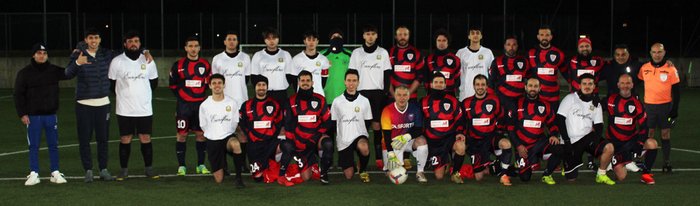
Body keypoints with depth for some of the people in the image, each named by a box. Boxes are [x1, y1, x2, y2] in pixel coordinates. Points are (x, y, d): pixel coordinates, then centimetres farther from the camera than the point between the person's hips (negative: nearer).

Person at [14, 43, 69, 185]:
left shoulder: (54, 71, 4)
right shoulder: (25, 73, -2)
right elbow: (18, 94, -1)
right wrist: (22, 114, -7)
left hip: (51, 115, 2)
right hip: (33, 116, -2)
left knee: (53, 145, 6)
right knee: (33, 146, 2)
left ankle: (55, 173, 12)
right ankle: (34, 174, 8)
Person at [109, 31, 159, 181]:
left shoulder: (148, 61, 5)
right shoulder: (117, 62, -2)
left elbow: (154, 83, 15)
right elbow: (111, 84, 5)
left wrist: (142, 95, 10)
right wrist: (124, 95, 7)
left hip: (145, 109, 1)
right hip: (124, 110, -1)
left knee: (146, 138, 3)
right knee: (125, 139, 3)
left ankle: (149, 168, 13)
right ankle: (124, 170, 12)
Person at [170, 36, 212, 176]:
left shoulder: (205, 65, 6)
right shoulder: (178, 65, 0)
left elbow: (210, 83, 13)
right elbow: (173, 84, 7)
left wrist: (202, 96, 4)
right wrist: (181, 96, 1)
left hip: (201, 104, 2)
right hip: (183, 105, -2)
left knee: (201, 134, 5)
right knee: (182, 134, -2)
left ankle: (201, 165, 14)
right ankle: (181, 166, 5)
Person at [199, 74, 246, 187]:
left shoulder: (232, 103, -2)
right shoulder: (204, 105, -2)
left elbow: (235, 123, 8)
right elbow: (203, 126, 9)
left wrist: (226, 133, 5)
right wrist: (214, 135, 10)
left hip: (228, 136, -1)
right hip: (212, 141, 1)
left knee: (235, 144, -41)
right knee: (218, 179, -2)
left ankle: (238, 177, -26)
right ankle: (223, 163, 35)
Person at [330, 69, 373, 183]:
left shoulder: (364, 101, 4)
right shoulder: (337, 102, 3)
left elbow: (367, 123, 8)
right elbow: (332, 124, 9)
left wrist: (363, 137, -4)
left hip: (360, 136, -1)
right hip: (343, 140, 1)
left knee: (364, 148, -39)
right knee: (348, 175, -3)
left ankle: (363, 169, -8)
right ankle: (350, 163, 34)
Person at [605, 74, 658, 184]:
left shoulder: (636, 103, 0)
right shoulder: (610, 100, -6)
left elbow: (643, 126, -1)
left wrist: (640, 143, -13)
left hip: (632, 140, 2)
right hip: (615, 143, -2)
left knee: (652, 144, -27)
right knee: (621, 176, -14)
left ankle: (646, 174, -7)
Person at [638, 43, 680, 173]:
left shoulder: (671, 69, -6)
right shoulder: (644, 68, 1)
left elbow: (676, 91, -3)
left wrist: (675, 110, -6)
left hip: (665, 106, -2)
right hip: (649, 106, 2)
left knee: (665, 134, 3)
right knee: (648, 134, 4)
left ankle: (667, 163, 9)